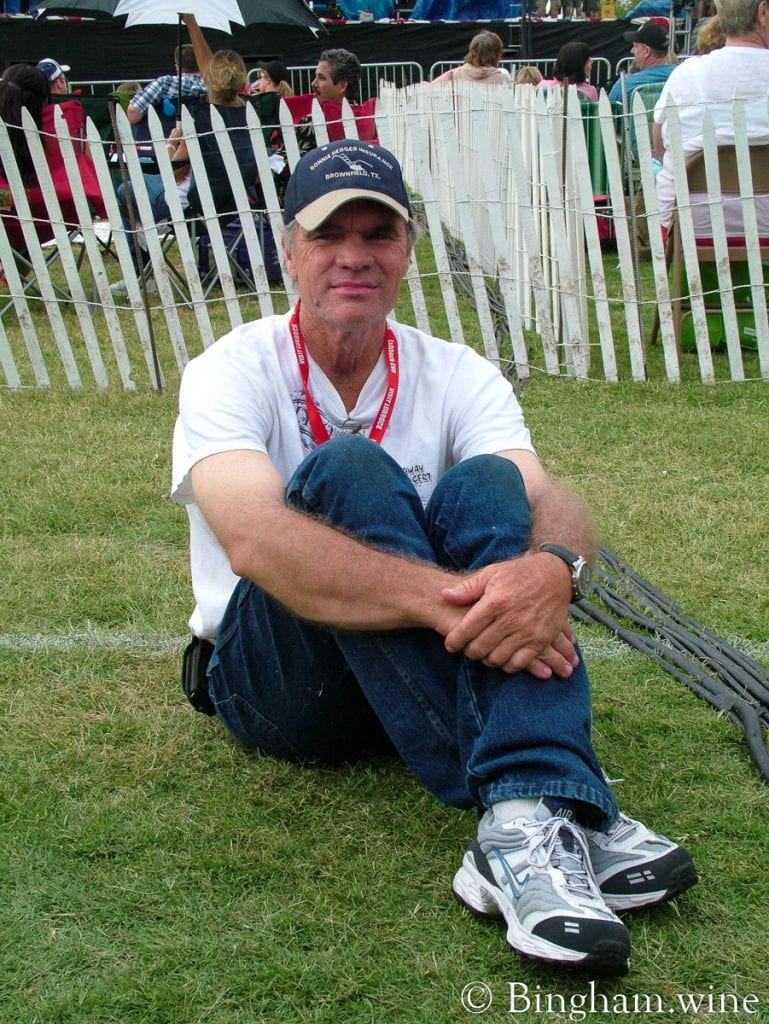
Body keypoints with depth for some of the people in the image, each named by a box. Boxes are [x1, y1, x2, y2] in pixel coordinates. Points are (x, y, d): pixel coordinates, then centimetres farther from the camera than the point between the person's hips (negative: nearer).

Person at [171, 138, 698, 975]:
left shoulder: (458, 376, 3)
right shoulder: (232, 373, -8)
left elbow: (554, 505, -16)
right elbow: (253, 539, -29)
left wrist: (552, 568, -41)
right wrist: (450, 599, -42)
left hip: (431, 672, 3)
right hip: (272, 683, -2)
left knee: (484, 481, -24)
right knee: (345, 469, -30)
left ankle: (531, 819, -42)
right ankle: (541, 814, -43)